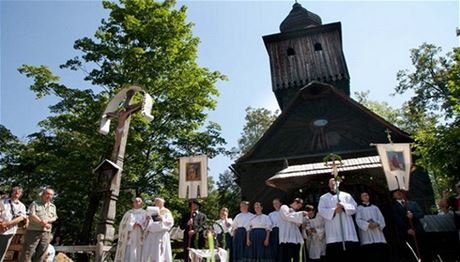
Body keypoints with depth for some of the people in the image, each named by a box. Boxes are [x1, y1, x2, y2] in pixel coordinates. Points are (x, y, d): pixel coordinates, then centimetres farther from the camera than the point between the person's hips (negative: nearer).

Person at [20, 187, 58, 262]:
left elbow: (55, 217, 8)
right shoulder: (35, 203, 2)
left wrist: (47, 220, -13)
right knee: (28, 252, -3)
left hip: (46, 233, 4)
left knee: (40, 254, 6)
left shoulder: (53, 206, 15)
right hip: (33, 231, -4)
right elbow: (32, 215, -9)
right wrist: (42, 222, -14)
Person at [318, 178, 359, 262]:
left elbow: (354, 207, 8)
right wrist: (334, 210, -14)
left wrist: (344, 206, -11)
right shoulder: (324, 197, 17)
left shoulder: (346, 195, 21)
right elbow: (321, 210, 1)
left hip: (347, 229, 1)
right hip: (333, 231, -1)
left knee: (350, 255, -5)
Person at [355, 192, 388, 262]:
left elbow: (381, 218, 9)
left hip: (377, 233, 3)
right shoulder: (359, 208, 13)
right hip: (366, 235, -3)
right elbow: (358, 220, -1)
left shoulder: (375, 207, 22)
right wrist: (368, 225, -18)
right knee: (369, 255, -11)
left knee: (381, 252, -8)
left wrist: (377, 224, -13)